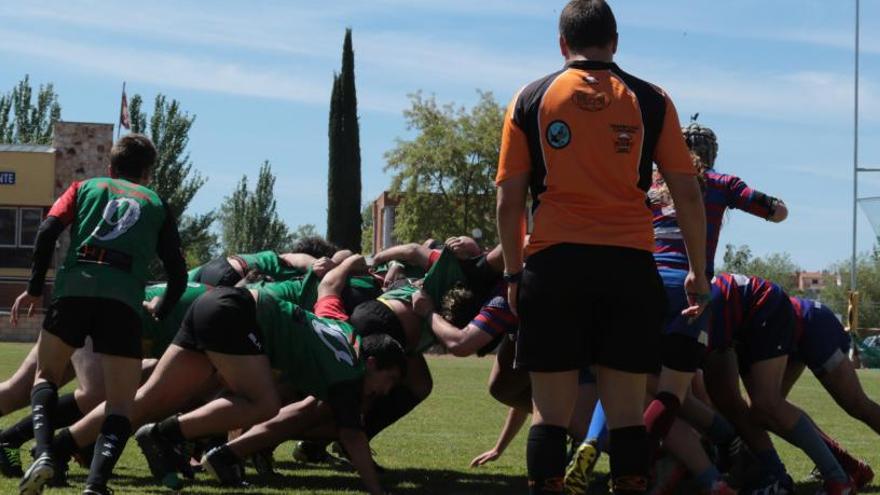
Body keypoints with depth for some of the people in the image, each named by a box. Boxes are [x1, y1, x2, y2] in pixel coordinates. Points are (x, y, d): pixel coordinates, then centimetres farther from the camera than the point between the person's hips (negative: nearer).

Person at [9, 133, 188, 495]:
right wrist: (158, 318, 29)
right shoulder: (157, 204, 24)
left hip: (73, 289, 1)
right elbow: (178, 274, 15)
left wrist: (34, 289, 12)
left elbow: (47, 231, 7)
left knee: (46, 376, 22)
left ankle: (43, 454, -5)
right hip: (124, 299, -1)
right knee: (120, 406, 3)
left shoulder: (85, 187, 25)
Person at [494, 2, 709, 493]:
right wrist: (699, 272, 13)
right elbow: (688, 194, 5)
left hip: (555, 262, 0)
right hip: (630, 264, 0)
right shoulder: (651, 101, 7)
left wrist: (514, 272, 13)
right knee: (627, 410, 5)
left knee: (551, 410, 4)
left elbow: (509, 201, 5)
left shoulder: (530, 100, 7)